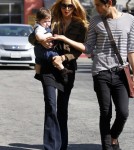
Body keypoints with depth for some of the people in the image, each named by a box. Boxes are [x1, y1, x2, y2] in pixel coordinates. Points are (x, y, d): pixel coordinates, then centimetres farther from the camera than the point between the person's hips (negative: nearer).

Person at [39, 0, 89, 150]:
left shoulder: (80, 25, 3)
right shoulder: (52, 21, 4)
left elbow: (79, 50, -3)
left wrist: (63, 57, -19)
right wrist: (41, 41, -14)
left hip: (68, 67, 1)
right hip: (49, 66, -1)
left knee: (62, 107, 9)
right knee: (51, 105, -13)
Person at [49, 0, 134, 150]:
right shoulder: (95, 21, 6)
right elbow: (89, 48, 6)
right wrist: (65, 39, -1)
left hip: (120, 73, 0)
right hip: (101, 73, 0)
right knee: (105, 114, 1)